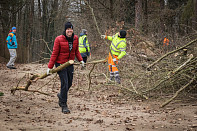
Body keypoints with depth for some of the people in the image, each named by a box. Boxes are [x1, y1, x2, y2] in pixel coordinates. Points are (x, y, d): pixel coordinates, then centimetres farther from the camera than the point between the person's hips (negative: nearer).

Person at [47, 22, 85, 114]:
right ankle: (64, 105, -1)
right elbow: (54, 54, -11)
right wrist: (50, 67, -11)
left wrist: (80, 60, 2)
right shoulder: (59, 39, -14)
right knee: (64, 84, -10)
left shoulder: (75, 38, 0)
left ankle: (61, 95, 45)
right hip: (60, 64, -5)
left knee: (69, 83, 14)